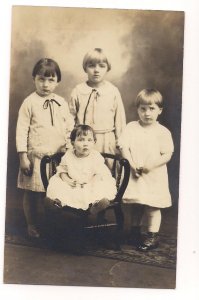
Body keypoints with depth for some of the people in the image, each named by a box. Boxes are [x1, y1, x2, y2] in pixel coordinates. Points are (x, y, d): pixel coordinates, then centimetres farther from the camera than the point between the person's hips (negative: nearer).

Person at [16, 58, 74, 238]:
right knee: (32, 193, 8)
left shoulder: (61, 102, 6)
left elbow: (70, 127, 9)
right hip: (36, 156, -3)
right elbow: (22, 130, -7)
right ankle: (32, 225, 27)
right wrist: (23, 157, -9)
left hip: (59, 156, 3)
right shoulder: (29, 103, -5)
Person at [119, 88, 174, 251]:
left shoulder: (163, 132, -5)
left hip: (154, 176, -2)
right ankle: (135, 231, 33)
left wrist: (151, 165, -20)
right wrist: (132, 165, -17)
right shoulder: (131, 127, 0)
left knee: (152, 207, 3)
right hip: (135, 175, 2)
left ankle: (153, 236, 17)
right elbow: (124, 148, -4)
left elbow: (167, 155, -8)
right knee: (136, 206, 15)